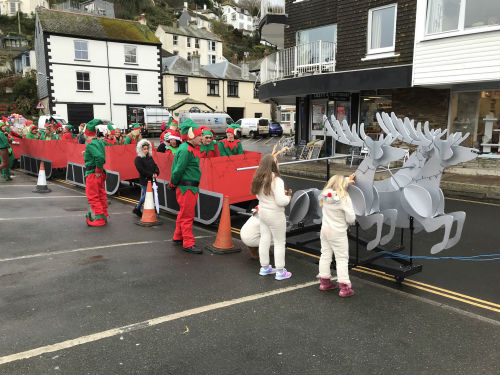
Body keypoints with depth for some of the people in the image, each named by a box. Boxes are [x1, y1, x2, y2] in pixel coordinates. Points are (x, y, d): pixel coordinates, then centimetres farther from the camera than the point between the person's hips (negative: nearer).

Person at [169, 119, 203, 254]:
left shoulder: (190, 148, 13)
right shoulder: (186, 150, -20)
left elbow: (178, 169, 18)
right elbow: (178, 170, -20)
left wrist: (173, 184, 18)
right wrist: (173, 185, -7)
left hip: (191, 187, 10)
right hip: (186, 188, -10)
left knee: (184, 213, 20)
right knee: (187, 216, -3)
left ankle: (178, 237, 35)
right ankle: (188, 243, 4)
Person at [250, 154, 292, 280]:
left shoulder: (259, 179, 1)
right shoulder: (276, 180, -24)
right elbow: (281, 201, -27)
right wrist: (288, 197, -4)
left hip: (263, 212, 8)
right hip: (275, 215, -7)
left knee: (264, 240, 17)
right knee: (279, 243, 6)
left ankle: (264, 267, 30)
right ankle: (280, 271, 15)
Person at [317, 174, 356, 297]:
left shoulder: (325, 195, -3)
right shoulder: (344, 198, -21)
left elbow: (335, 185, 21)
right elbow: (351, 219, -19)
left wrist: (347, 180, 33)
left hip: (325, 230, 6)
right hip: (338, 234, -6)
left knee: (325, 255, 16)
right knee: (342, 259, 2)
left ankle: (324, 282, 28)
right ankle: (344, 288, 5)